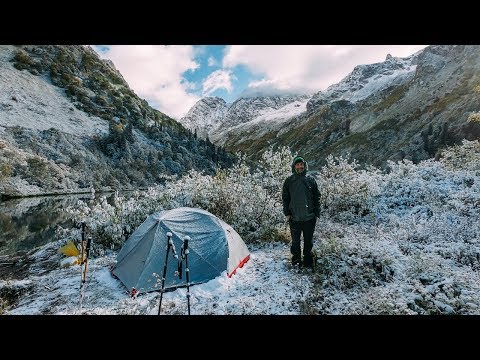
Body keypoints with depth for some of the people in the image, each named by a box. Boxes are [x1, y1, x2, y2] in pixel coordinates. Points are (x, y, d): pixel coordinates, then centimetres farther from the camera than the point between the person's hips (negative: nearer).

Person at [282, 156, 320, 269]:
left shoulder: (311, 179, 2)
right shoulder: (289, 181, 1)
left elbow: (317, 197, 5)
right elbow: (285, 198, 6)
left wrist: (317, 213, 2)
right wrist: (287, 213, 1)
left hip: (309, 217, 0)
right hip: (294, 217, 0)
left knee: (308, 241, 12)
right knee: (295, 241, 11)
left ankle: (308, 261, 28)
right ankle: (296, 260, 27)